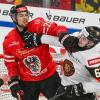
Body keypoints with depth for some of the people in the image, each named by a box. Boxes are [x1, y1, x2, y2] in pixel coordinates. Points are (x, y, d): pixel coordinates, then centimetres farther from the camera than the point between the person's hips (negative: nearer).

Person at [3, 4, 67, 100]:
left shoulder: (38, 25, -12)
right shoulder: (9, 41, -4)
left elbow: (55, 28, -25)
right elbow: (11, 63, 4)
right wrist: (13, 82, -3)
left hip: (49, 76, -1)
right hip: (27, 81, 1)